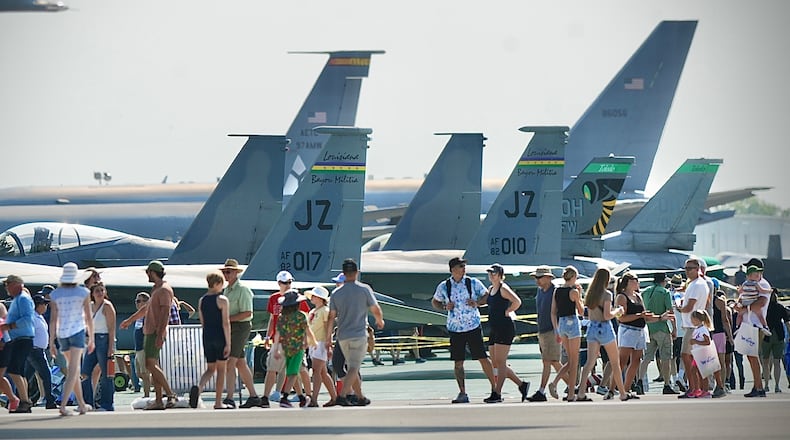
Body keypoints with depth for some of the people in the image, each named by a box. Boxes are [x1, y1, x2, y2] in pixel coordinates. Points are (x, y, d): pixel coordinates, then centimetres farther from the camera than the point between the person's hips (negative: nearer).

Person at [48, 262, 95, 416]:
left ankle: (82, 404, 25)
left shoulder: (55, 294, 1)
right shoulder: (83, 293, -3)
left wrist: (52, 343, 3)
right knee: (73, 370, -10)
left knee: (74, 369, 18)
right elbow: (89, 317, -1)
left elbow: (53, 319, 0)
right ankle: (63, 405, -24)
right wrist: (91, 339, 7)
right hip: (78, 331, -3)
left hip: (62, 334, 3)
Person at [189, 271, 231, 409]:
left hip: (207, 337, 5)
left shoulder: (201, 301, 8)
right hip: (220, 337, -5)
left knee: (210, 369, 12)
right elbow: (226, 323, -14)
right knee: (221, 369, 5)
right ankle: (218, 402, 6)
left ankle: (198, 387, -19)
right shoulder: (222, 300, -9)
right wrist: (228, 343, -13)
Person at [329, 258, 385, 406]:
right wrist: (380, 321, 19)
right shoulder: (364, 289, -5)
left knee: (353, 367, 17)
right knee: (353, 368, -7)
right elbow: (376, 310, -3)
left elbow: (331, 317, 3)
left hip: (342, 337, 4)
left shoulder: (336, 293, 3)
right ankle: (341, 396, -21)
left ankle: (360, 397, 25)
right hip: (359, 335, -4)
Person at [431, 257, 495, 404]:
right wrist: (445, 307, -5)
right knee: (458, 362, 2)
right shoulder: (443, 287, 2)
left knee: (482, 358, -3)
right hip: (455, 329, 1)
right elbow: (435, 302, 15)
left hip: (473, 327, -1)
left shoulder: (473, 283, 0)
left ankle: (494, 388, 6)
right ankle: (462, 394, 9)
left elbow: (486, 296, 10)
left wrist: (477, 303, -9)